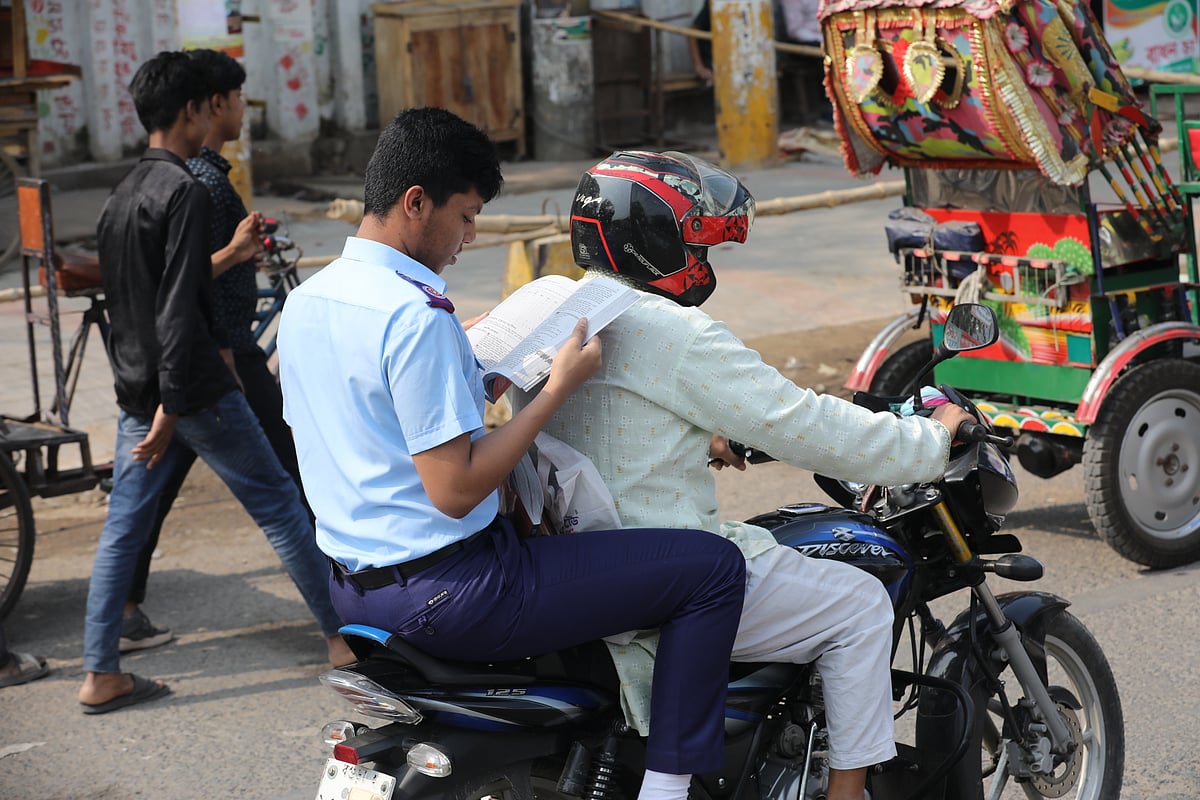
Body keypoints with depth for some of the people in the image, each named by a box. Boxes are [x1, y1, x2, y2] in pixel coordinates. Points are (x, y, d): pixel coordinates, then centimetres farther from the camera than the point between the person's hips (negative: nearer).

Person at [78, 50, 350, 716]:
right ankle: (342, 636, 10)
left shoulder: (120, 197, 12)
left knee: (124, 525, 7)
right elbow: (178, 308, -21)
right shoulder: (185, 191, -15)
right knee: (278, 504, 3)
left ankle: (100, 676, 7)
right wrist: (170, 408, -22)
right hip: (192, 386, -8)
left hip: (135, 389, 8)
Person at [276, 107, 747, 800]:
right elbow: (455, 490, -22)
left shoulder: (304, 301, 7)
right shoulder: (415, 314, -21)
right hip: (448, 595, -10)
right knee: (713, 566, -7)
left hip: (354, 584, 10)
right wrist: (559, 388, -16)